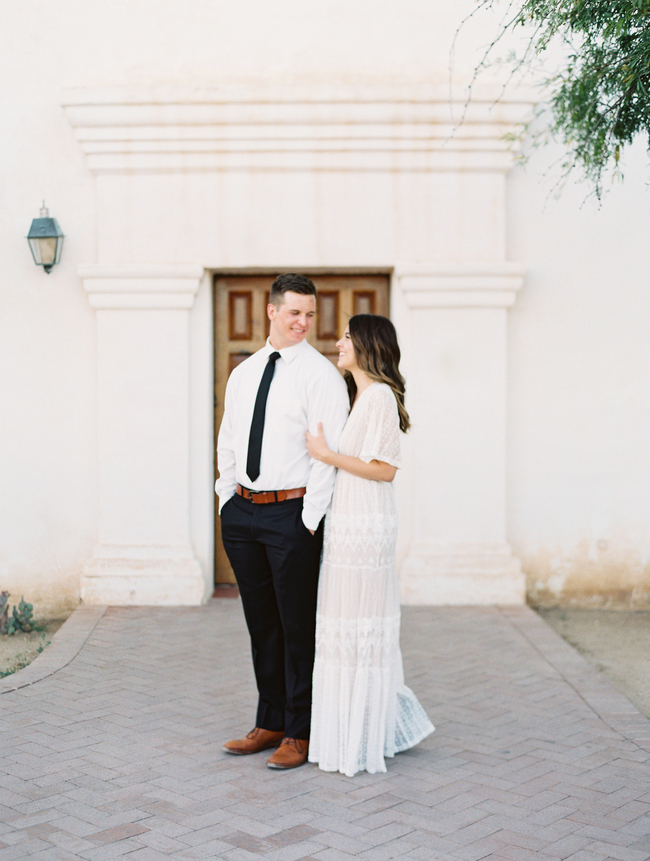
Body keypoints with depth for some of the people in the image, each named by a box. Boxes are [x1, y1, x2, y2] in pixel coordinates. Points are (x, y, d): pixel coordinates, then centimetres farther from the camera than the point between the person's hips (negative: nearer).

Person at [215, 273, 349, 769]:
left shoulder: (321, 374, -7)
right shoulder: (242, 374, 12)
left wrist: (309, 520, -15)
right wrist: (228, 499, 13)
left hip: (292, 513, -6)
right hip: (242, 512, 6)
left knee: (298, 627, 2)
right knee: (261, 623, 14)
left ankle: (299, 733, 15)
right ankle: (270, 723, 27)